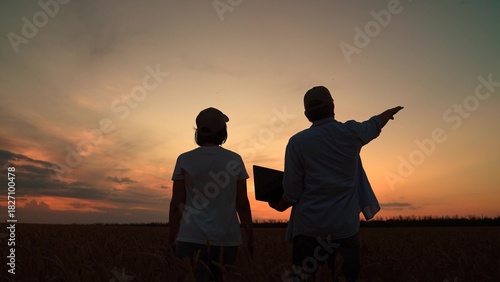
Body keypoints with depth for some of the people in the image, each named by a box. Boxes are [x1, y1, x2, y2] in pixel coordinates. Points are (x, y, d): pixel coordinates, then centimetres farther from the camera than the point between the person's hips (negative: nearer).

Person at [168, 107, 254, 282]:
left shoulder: (184, 160, -1)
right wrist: (250, 236, 12)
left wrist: (171, 237, 10)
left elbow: (176, 204, 0)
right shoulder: (235, 160, 1)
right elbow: (242, 204, 1)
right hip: (226, 238, 1)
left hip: (192, 238, -1)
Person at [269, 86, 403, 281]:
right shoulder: (351, 132, -1)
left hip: (309, 227, -2)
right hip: (346, 226, 2)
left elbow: (292, 192, -7)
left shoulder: (297, 142, -7)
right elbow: (375, 124, 23)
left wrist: (280, 205, 14)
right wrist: (391, 111, 44)